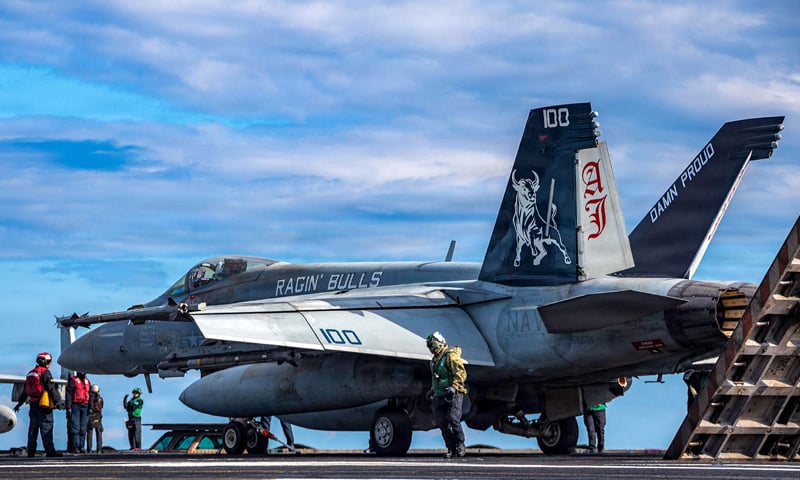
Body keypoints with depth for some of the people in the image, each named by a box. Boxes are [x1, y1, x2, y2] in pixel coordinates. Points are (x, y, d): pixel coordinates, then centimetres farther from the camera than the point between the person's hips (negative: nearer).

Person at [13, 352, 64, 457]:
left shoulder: (30, 374, 18)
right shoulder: (45, 373, -7)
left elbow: (25, 391, 25)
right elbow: (51, 389, -14)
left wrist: (19, 403, 32)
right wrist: (57, 401, -13)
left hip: (33, 404, 8)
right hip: (44, 405, -8)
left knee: (33, 428, 11)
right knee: (46, 427, -11)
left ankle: (31, 451, 12)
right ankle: (50, 450, -16)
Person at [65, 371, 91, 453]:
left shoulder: (87, 381, 18)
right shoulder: (72, 380, 2)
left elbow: (90, 395, 19)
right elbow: (68, 394, -4)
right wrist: (68, 407, -12)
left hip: (85, 407, 5)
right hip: (75, 406, -5)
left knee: (83, 428, 3)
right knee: (75, 427, -8)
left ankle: (81, 447, 5)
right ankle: (75, 447, -10)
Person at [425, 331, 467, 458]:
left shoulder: (451, 356, -9)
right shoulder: (434, 360, 19)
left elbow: (461, 373, -16)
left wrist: (454, 387, -26)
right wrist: (432, 390, 26)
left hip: (453, 395, -8)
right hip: (440, 396, 8)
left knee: (453, 419, -15)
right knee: (442, 422, 0)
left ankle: (460, 445, -3)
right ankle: (451, 448, 4)